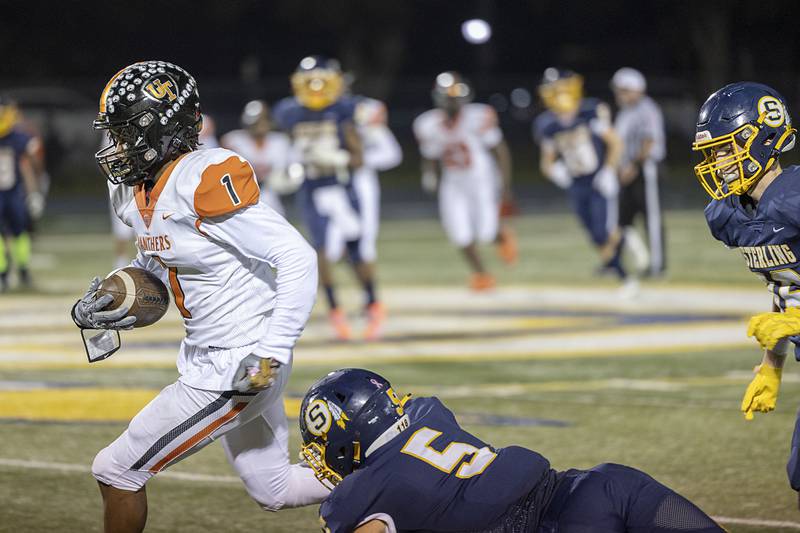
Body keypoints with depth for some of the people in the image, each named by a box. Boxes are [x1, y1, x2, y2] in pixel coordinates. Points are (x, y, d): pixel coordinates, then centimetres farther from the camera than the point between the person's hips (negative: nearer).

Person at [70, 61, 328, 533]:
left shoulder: (207, 180, -23)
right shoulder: (140, 194, 6)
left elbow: (298, 258, -25)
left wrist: (271, 354, -26)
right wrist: (97, 308, 4)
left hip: (240, 367, -10)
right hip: (207, 358, 10)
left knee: (117, 471, -2)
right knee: (274, 491, 20)